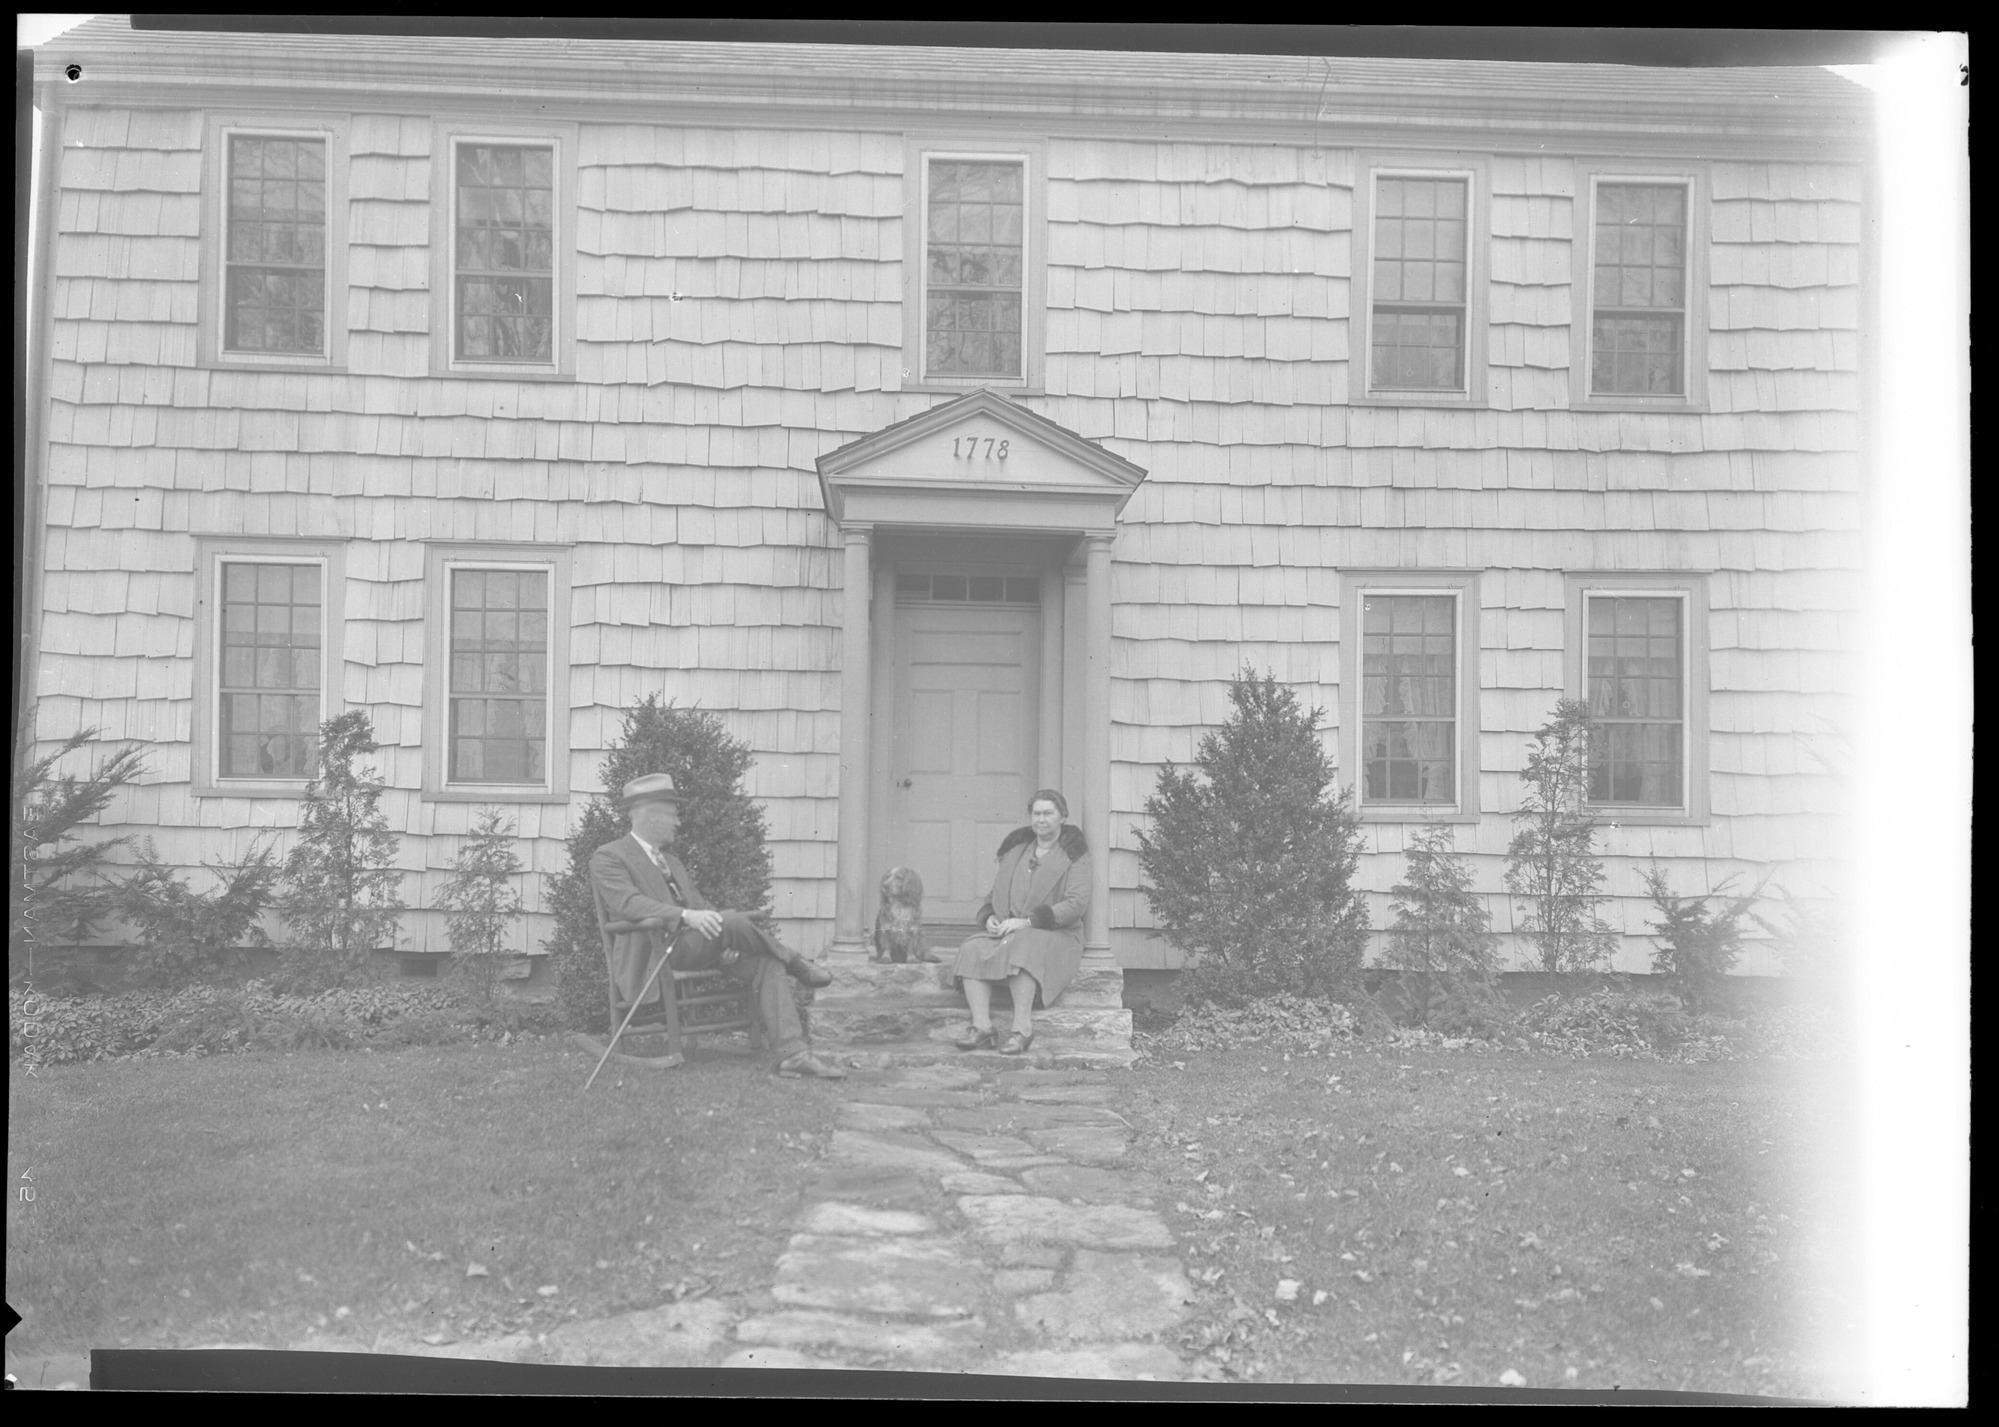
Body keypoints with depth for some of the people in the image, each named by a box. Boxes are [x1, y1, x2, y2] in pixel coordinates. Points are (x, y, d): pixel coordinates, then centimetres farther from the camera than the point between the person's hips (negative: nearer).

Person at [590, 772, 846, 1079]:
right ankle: (793, 962, -5)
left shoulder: (670, 860, 28)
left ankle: (792, 1054, -24)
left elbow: (699, 904, 22)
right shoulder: (608, 858, 1)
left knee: (766, 963, -16)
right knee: (732, 921, -30)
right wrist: (687, 916, -32)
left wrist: (723, 942, -1)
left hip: (697, 949, 8)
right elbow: (628, 903, -17)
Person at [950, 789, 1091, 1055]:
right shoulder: (1015, 849, 20)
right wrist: (990, 918, 0)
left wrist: (1027, 922, -16)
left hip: (1057, 936, -5)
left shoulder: (1074, 854, 3)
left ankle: (1022, 1028, -39)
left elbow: (1077, 903, -10)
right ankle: (981, 1027, -32)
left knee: (1021, 947, -38)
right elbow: (995, 893, 25)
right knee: (971, 951, -24)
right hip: (1007, 933, 5)